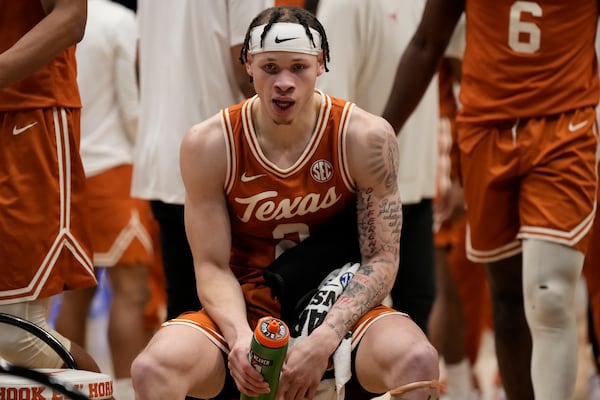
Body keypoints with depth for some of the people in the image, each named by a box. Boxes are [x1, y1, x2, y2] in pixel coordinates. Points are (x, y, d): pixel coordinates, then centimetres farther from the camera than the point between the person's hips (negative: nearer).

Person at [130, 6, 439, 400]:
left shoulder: (367, 138, -9)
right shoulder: (208, 144, -7)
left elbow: (381, 259, -8)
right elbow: (212, 266, -5)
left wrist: (323, 341, -23)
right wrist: (240, 337, -26)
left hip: (338, 310, -1)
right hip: (246, 311, 1)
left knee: (418, 361, -33)